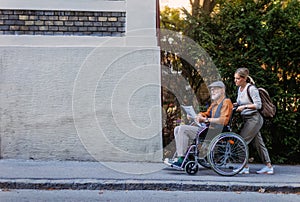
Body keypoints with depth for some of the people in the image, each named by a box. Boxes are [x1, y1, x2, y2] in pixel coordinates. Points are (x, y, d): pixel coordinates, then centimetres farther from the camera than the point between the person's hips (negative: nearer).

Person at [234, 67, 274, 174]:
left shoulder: (251, 89, -16)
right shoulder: (240, 89, 10)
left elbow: (258, 105, -19)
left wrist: (244, 106, -25)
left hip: (254, 119, -9)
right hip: (247, 119, 9)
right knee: (258, 143, 12)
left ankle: (245, 167, -4)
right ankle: (269, 166, 18)